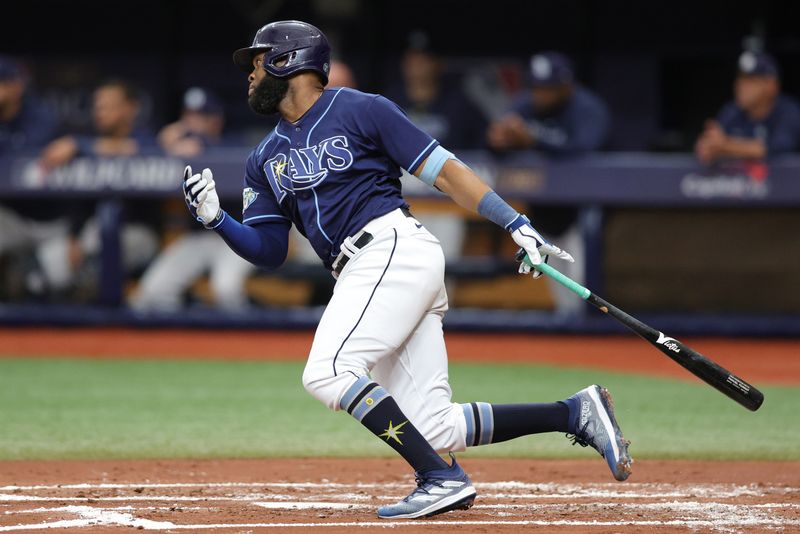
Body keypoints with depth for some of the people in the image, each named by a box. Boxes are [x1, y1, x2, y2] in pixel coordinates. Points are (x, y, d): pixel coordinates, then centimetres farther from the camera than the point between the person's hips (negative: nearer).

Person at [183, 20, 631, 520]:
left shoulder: (359, 109, 3)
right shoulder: (266, 159, 22)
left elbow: (444, 169, -1)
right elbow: (270, 250, 17)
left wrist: (517, 225, -8)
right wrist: (216, 218, -2)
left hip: (395, 249, -7)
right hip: (364, 274, 7)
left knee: (327, 371, -23)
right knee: (433, 428, -3)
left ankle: (442, 478, -22)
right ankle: (577, 413, 7)